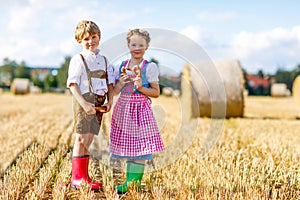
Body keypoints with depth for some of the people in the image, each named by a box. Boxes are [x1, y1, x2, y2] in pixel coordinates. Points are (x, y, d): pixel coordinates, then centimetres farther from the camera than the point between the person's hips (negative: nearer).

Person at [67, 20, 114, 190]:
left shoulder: (104, 60, 17)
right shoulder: (78, 59, -2)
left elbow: (110, 84, 16)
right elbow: (73, 85, -9)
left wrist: (109, 101, -1)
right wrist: (84, 104, -19)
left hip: (99, 103, 6)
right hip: (84, 100, -6)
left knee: (88, 140, 9)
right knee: (82, 138, -7)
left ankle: (84, 177, 15)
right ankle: (77, 179, -1)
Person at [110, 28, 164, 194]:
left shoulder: (149, 67, -2)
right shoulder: (121, 66, 9)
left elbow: (156, 93, -3)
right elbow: (114, 92, 10)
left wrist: (141, 87, -17)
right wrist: (121, 84, -9)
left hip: (141, 109, -4)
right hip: (123, 109, 4)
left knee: (140, 146, -5)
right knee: (127, 144, 6)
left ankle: (135, 181, 2)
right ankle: (129, 181, 15)